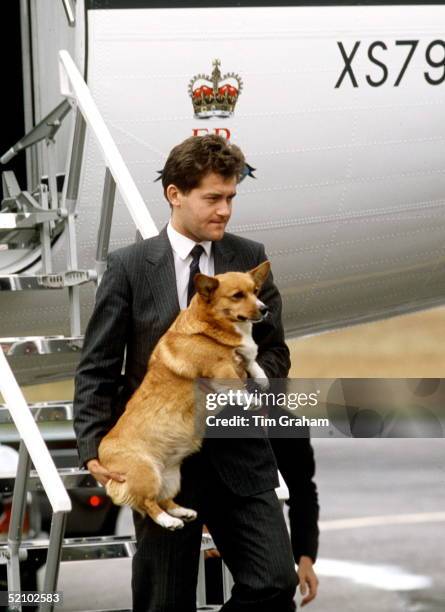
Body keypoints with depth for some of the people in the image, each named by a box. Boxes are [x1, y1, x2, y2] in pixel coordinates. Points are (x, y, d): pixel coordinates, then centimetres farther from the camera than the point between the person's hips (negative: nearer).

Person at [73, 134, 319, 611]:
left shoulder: (249, 260, 6)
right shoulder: (129, 267, -1)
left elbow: (275, 354, 7)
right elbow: (96, 369, -2)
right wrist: (93, 447, -14)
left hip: (239, 453, 2)